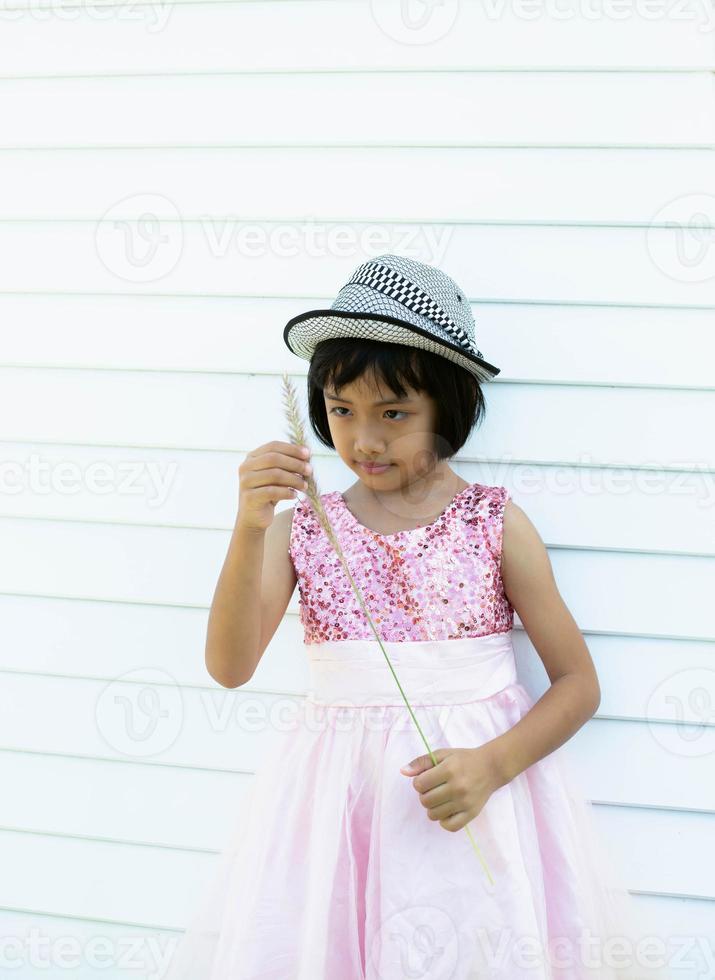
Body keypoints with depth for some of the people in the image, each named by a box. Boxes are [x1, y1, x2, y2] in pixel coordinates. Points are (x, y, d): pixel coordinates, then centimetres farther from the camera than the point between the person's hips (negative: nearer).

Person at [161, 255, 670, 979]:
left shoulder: (495, 524, -1)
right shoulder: (299, 526, 3)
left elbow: (578, 684, 0)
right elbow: (229, 667, -9)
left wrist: (493, 764, -17)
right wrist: (250, 528, -21)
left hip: (475, 787, -1)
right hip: (335, 788, 2)